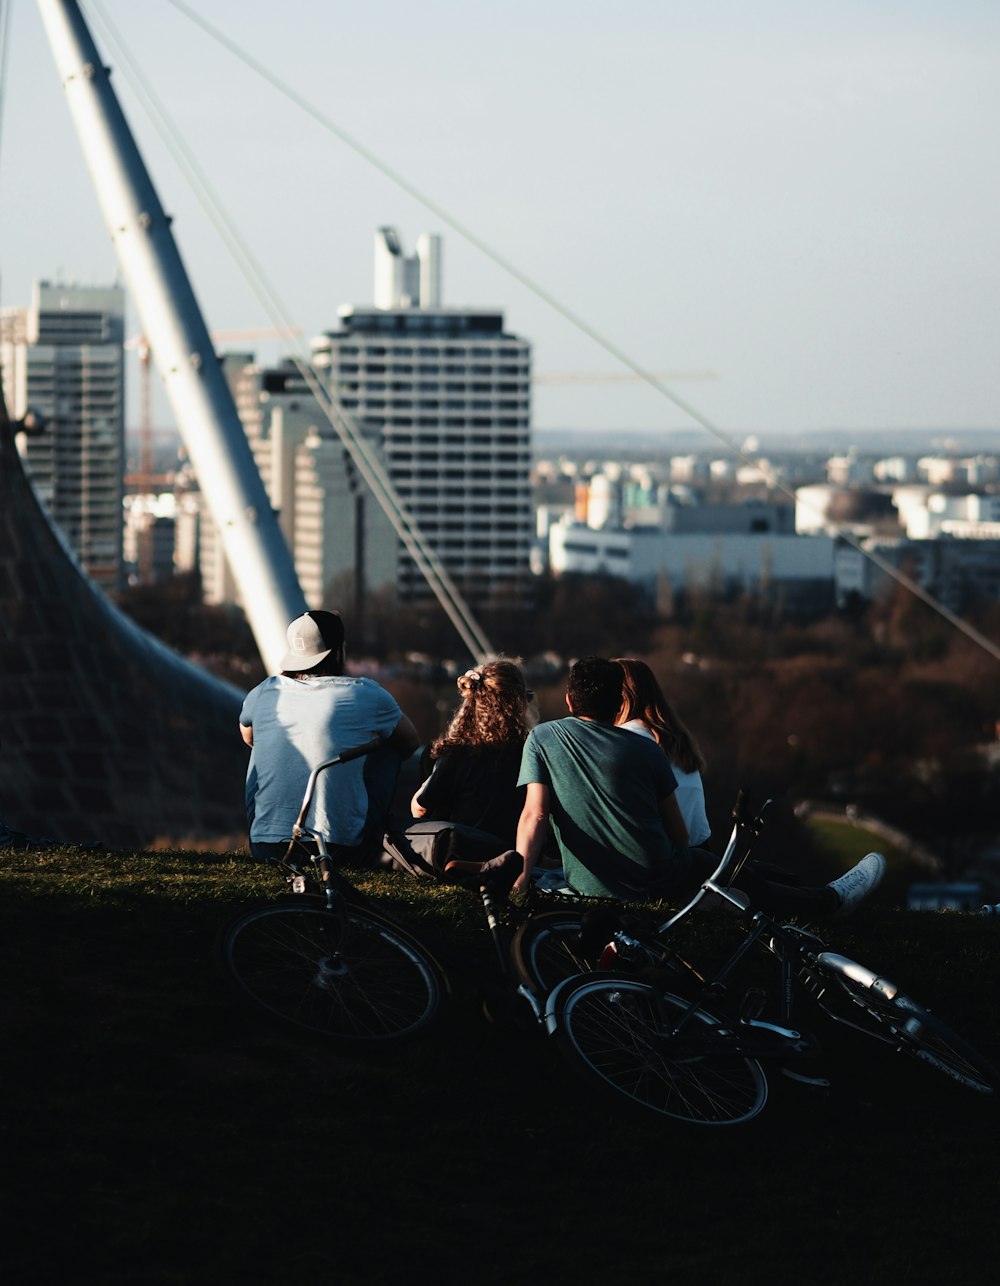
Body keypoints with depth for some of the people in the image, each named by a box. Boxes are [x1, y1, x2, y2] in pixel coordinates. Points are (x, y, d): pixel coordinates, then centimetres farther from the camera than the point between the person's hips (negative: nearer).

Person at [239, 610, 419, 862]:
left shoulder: (265, 693, 4)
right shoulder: (365, 694, -4)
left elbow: (247, 738, 29)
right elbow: (412, 744, 16)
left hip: (266, 848, 3)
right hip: (340, 848, -3)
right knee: (391, 748, 17)